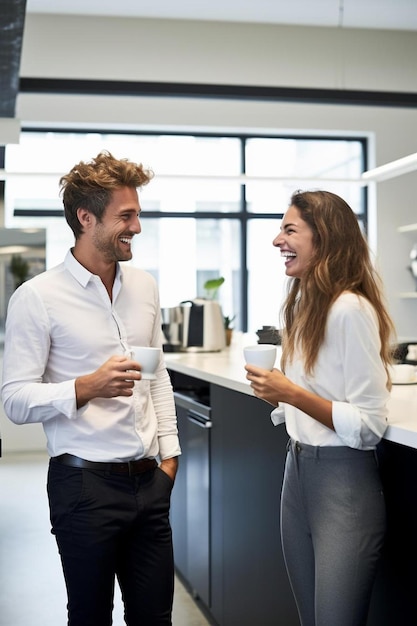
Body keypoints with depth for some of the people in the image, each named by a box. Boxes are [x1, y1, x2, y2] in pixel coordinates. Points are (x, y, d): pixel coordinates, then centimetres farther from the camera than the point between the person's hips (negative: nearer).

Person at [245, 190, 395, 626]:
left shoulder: (351, 309, -19)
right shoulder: (302, 303, 9)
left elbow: (369, 425, -20)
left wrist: (293, 395, -23)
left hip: (343, 480, -9)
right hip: (297, 469, 9)